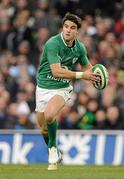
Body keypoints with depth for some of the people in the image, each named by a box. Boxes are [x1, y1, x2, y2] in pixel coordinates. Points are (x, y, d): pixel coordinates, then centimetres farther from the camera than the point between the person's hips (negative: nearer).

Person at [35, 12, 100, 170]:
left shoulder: (80, 48, -5)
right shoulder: (52, 44, -21)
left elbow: (87, 66, 16)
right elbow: (56, 71, -29)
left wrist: (92, 74, -8)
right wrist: (81, 75, -31)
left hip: (62, 88, 0)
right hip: (43, 87, 0)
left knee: (49, 115, -30)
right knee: (43, 129, 10)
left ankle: (53, 148, -7)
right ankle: (55, 156, 37)